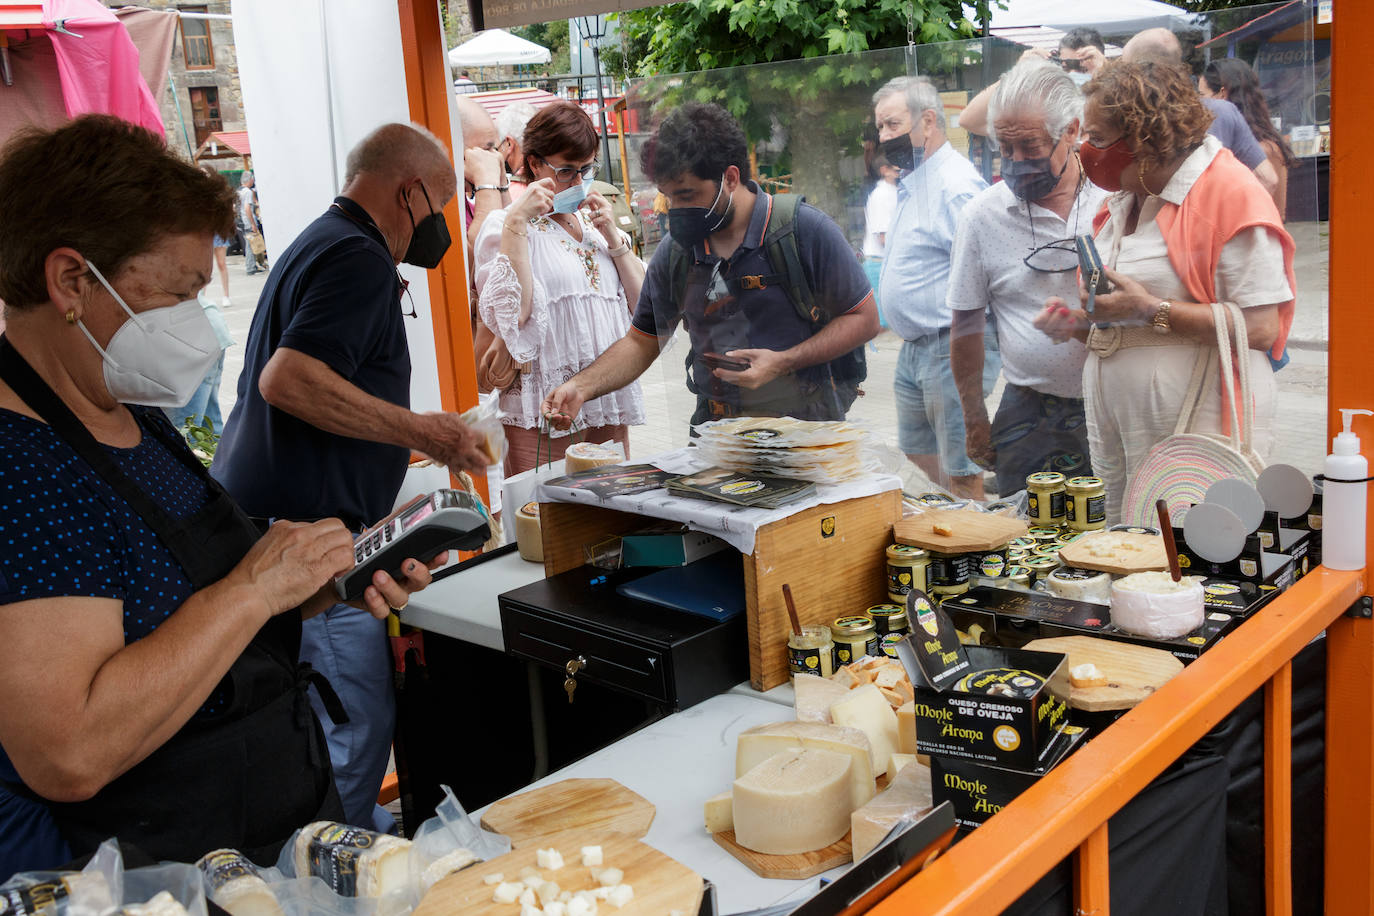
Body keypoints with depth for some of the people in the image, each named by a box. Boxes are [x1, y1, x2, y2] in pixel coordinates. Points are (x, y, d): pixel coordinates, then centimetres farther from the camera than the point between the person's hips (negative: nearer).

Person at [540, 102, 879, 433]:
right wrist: (581, 387, 0)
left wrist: (783, 362, -13)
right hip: (716, 434, 3)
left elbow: (863, 318, -1)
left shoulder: (804, 230, -6)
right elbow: (641, 342, 17)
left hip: (807, 425, -3)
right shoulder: (674, 250, 9)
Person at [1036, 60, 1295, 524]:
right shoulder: (1125, 199, 16)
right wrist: (1078, 320, 8)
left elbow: (1260, 329, -18)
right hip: (1114, 420, 8)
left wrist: (1149, 310, -21)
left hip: (1196, 426, -8)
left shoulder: (1230, 194, -10)